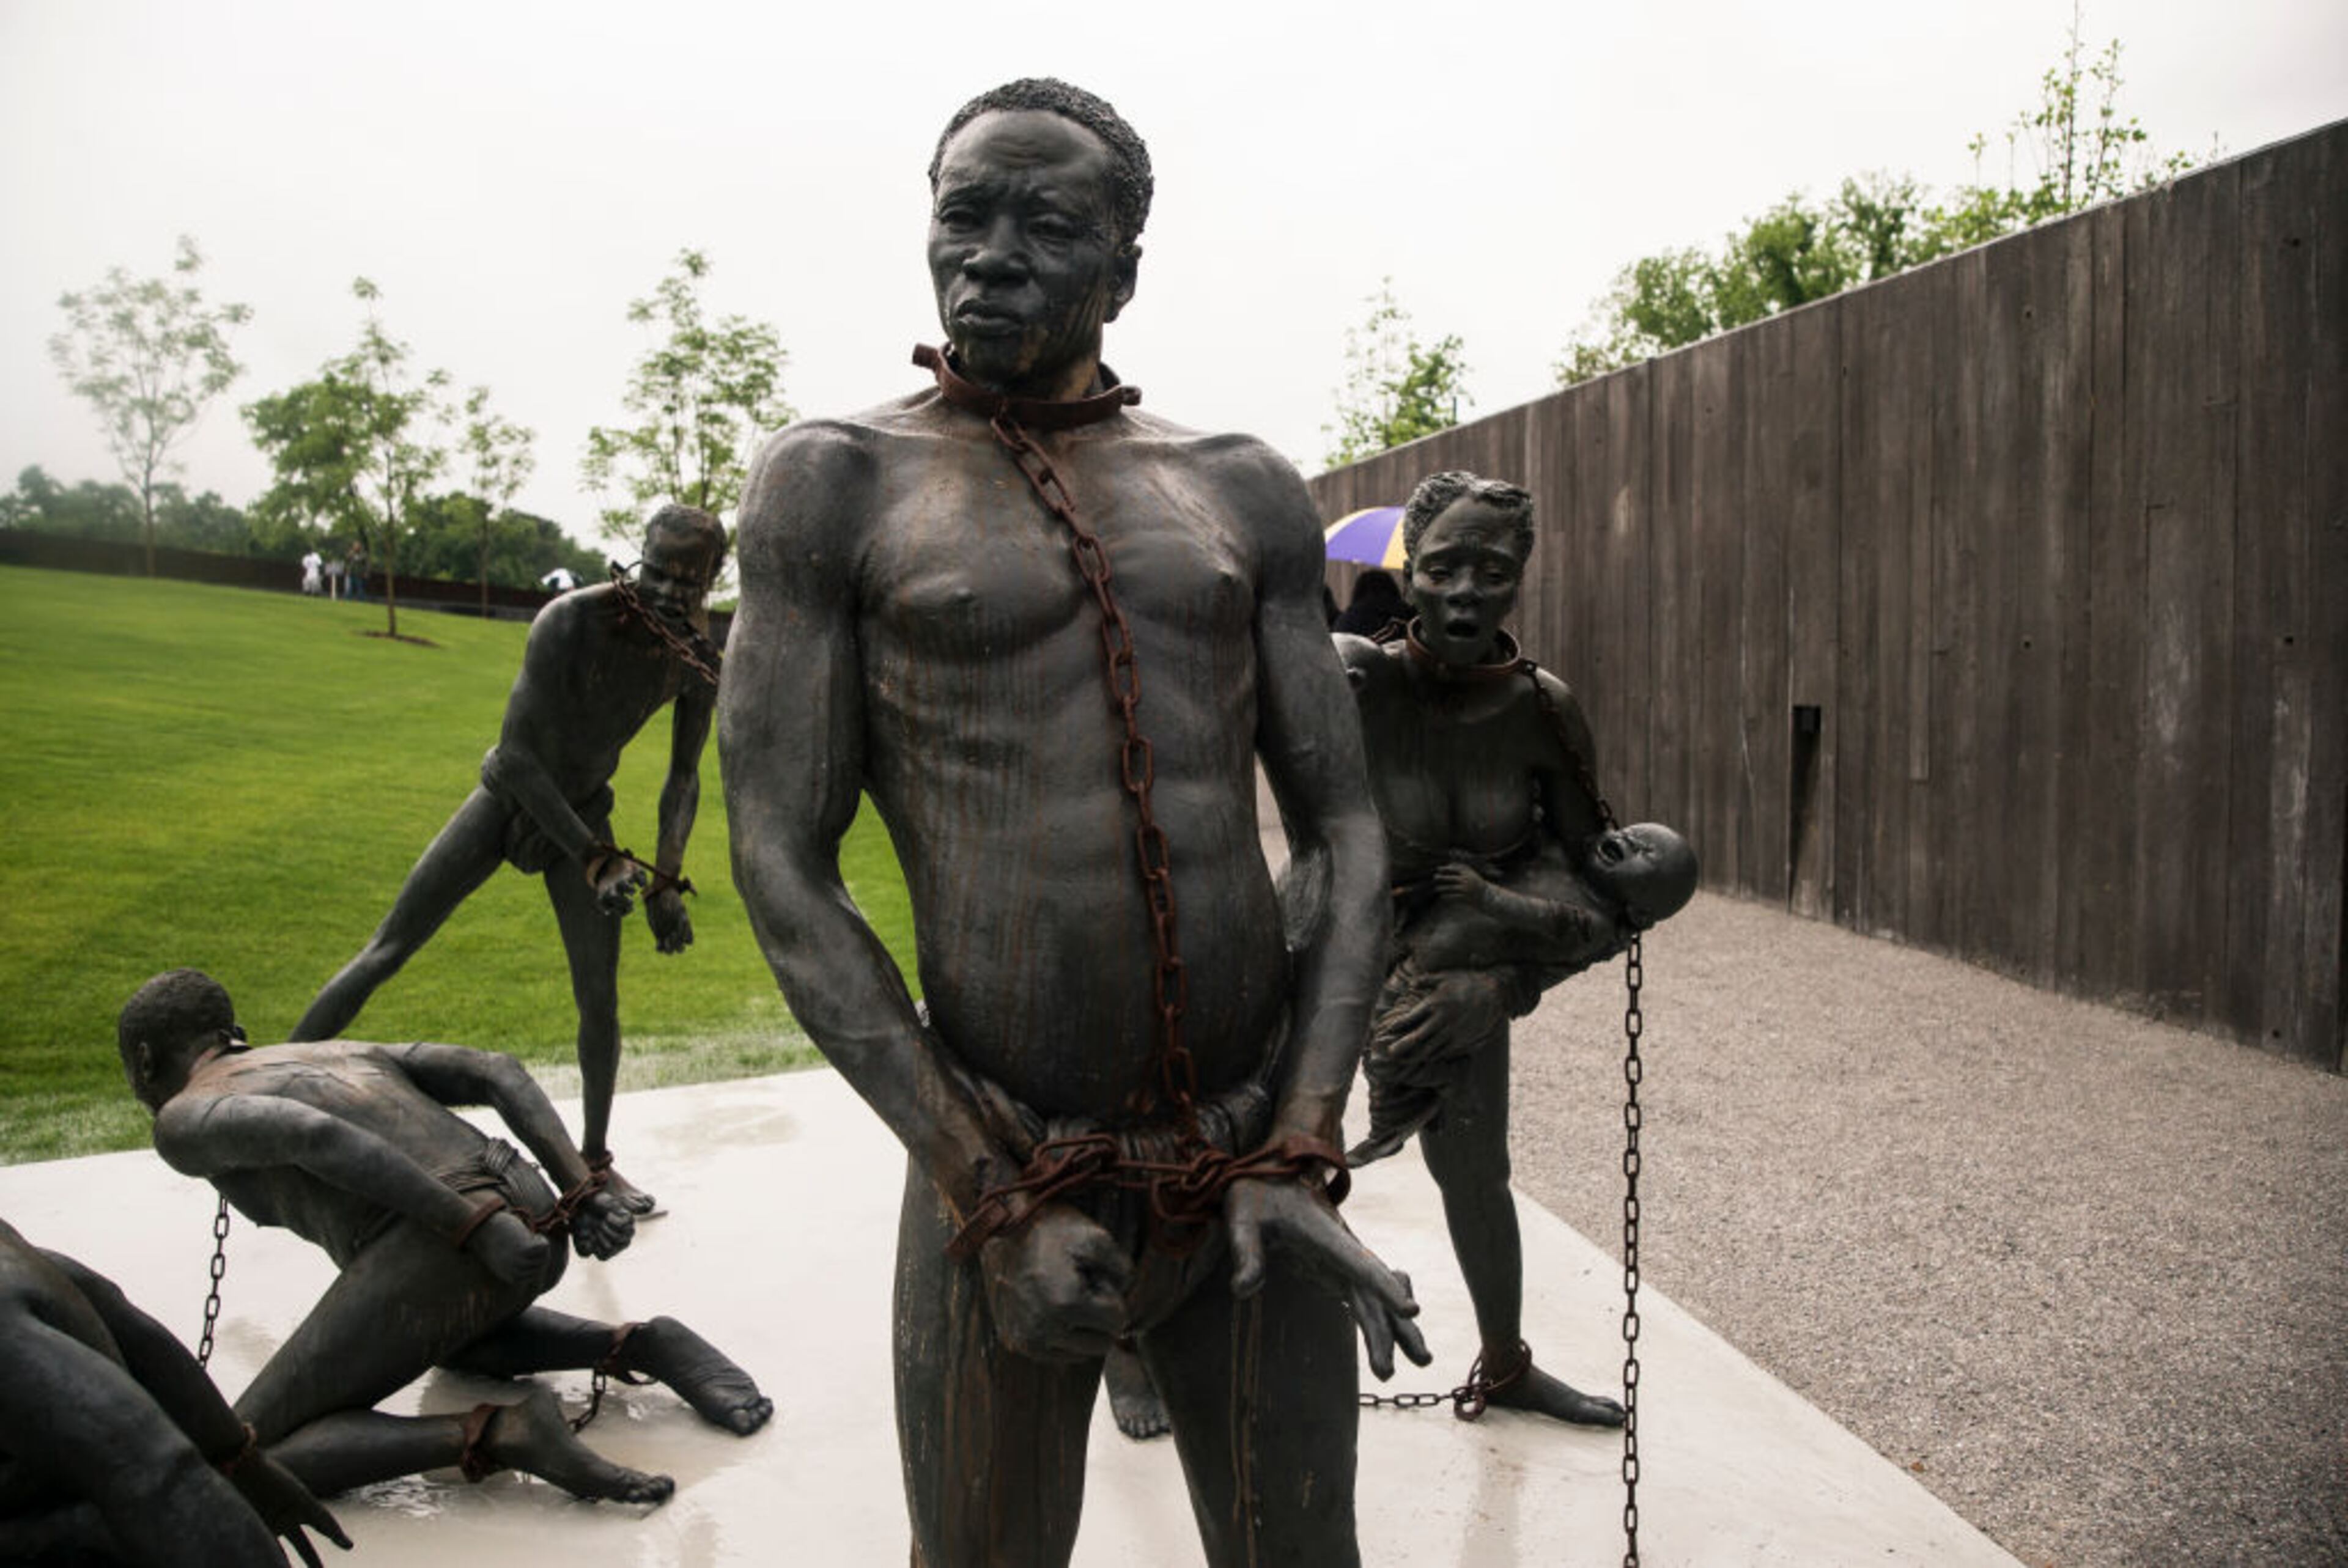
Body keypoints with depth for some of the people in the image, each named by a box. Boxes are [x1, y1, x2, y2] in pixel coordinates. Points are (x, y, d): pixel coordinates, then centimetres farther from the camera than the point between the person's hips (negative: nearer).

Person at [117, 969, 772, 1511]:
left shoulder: (184, 1121, 11)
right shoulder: (347, 1053, 33)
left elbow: (313, 1136, -12)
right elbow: (497, 1072, 20)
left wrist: (476, 1228, -18)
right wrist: (584, 1194, 9)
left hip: (432, 1257, -7)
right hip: (533, 1227, 7)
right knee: (456, 1344, 41)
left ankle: (497, 1434, -10)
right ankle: (642, 1347, 14)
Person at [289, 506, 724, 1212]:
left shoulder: (698, 662, -15)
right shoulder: (571, 621, -31)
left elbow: (684, 777, -3)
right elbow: (518, 755, -29)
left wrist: (668, 881, -14)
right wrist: (593, 858, -30)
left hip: (584, 811, 3)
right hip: (507, 798, -3)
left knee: (600, 996, 0)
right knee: (387, 952, -1)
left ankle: (595, 1159, 17)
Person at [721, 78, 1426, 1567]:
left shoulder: (1241, 490, 6)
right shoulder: (837, 481, -1)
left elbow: (1347, 832, 4)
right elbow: (782, 873, -7)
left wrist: (1302, 1153, -8)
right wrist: (993, 1198, -12)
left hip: (1252, 1152, 3)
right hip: (1004, 1169, -2)